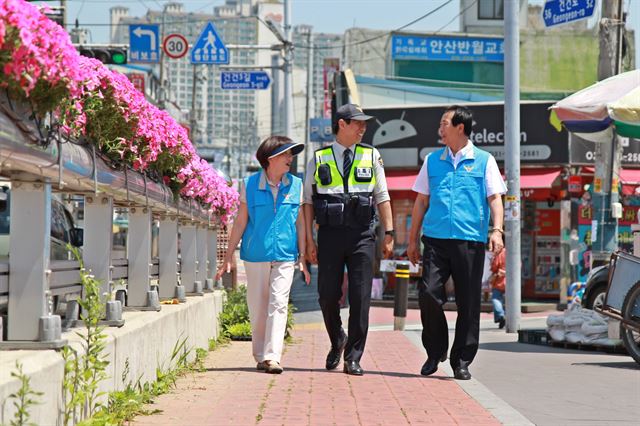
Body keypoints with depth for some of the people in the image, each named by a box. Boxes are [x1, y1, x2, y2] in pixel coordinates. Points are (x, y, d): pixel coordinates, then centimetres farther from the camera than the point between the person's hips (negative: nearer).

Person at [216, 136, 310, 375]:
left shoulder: (296, 185, 7)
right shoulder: (249, 185, 2)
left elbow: (300, 222, 11)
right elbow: (240, 222, 5)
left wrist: (302, 258, 8)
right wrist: (228, 257, 5)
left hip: (285, 256, 0)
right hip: (256, 255, 0)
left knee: (278, 304, -11)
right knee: (257, 308, 5)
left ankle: (273, 357, -14)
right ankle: (260, 356, 19)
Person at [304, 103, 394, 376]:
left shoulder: (371, 156, 10)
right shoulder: (319, 159, 7)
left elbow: (382, 197, 11)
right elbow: (308, 201, 8)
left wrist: (389, 233, 4)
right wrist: (309, 240, 3)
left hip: (362, 235, 0)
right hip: (329, 234, 0)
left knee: (360, 298, -4)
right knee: (327, 297, 3)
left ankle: (353, 358, 4)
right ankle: (337, 341, 30)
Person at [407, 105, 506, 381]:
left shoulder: (484, 161, 7)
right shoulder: (433, 161, 15)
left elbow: (495, 198, 2)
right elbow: (421, 201, 19)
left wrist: (497, 229, -14)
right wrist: (413, 239, 16)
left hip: (470, 241, -2)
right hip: (436, 238, 2)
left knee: (468, 303, 0)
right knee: (428, 293, -10)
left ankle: (461, 361, 10)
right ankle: (435, 351, 10)